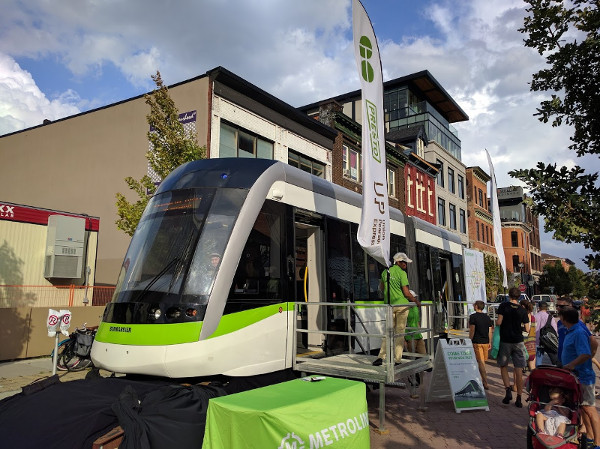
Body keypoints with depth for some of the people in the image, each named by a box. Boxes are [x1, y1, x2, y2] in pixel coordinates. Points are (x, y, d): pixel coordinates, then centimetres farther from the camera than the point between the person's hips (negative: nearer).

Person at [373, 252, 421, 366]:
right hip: (402, 305, -5)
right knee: (400, 332, 3)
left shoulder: (385, 272, 9)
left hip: (389, 305, 5)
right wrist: (416, 301, 5)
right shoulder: (402, 273, -9)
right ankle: (397, 359, 6)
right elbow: (406, 293, -11)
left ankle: (381, 356, 1)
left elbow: (381, 287, 23)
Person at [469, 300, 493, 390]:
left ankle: (485, 383, -9)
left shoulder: (473, 317, -10)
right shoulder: (487, 317, 7)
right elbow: (490, 331, 10)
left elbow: (472, 331, -12)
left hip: (477, 342, -6)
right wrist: (490, 343, 17)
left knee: (480, 362, -5)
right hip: (485, 342, 6)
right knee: (483, 361, 17)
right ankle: (481, 379, 28)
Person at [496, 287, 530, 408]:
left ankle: (508, 390, -5)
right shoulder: (522, 310, 0)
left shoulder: (504, 306, -7)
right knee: (519, 370, 5)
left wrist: (496, 322, 8)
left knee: (503, 366, 13)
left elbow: (499, 322, -14)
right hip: (518, 342, 2)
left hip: (505, 341, -2)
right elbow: (527, 329, -1)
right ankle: (519, 398, 8)